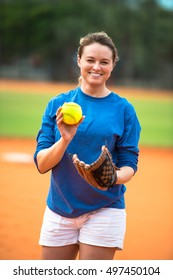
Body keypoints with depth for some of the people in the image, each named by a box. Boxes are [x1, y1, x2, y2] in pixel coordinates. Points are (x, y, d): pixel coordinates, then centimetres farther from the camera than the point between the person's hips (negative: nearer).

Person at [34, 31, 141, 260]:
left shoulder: (124, 109, -2)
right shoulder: (57, 104, 2)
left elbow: (129, 165, -2)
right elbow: (41, 164, -3)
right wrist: (65, 140, -21)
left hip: (104, 211, -2)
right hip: (59, 209, 2)